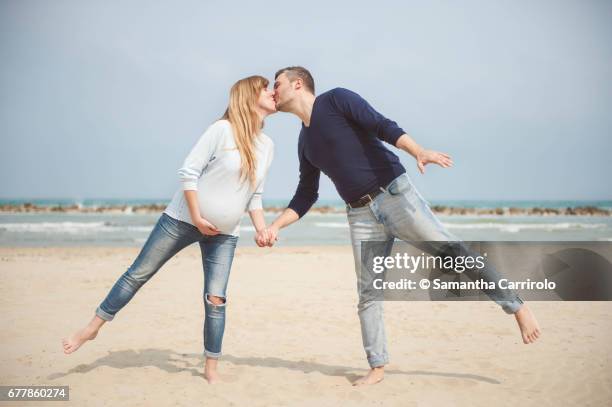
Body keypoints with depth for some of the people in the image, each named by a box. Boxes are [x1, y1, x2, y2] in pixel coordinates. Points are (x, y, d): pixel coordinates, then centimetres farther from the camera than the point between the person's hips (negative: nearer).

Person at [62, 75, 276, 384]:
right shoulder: (223, 130, -14)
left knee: (216, 299, -4)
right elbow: (188, 172, -15)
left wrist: (262, 229, -2)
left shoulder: (267, 145, 5)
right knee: (139, 273, 3)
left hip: (224, 234, 4)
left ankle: (211, 368, 7)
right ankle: (93, 327, 17)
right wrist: (197, 218, -16)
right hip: (183, 219, -4)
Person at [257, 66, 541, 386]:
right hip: (361, 215, 6)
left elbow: (383, 126, -14)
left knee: (453, 254, -9)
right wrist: (275, 226, 10)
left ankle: (517, 307, 1)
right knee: (368, 294, 1)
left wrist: (419, 151, -30)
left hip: (395, 195, -6)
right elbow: (305, 196, 21)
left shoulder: (335, 99, -2)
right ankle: (377, 367, 9)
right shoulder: (305, 142, 17)